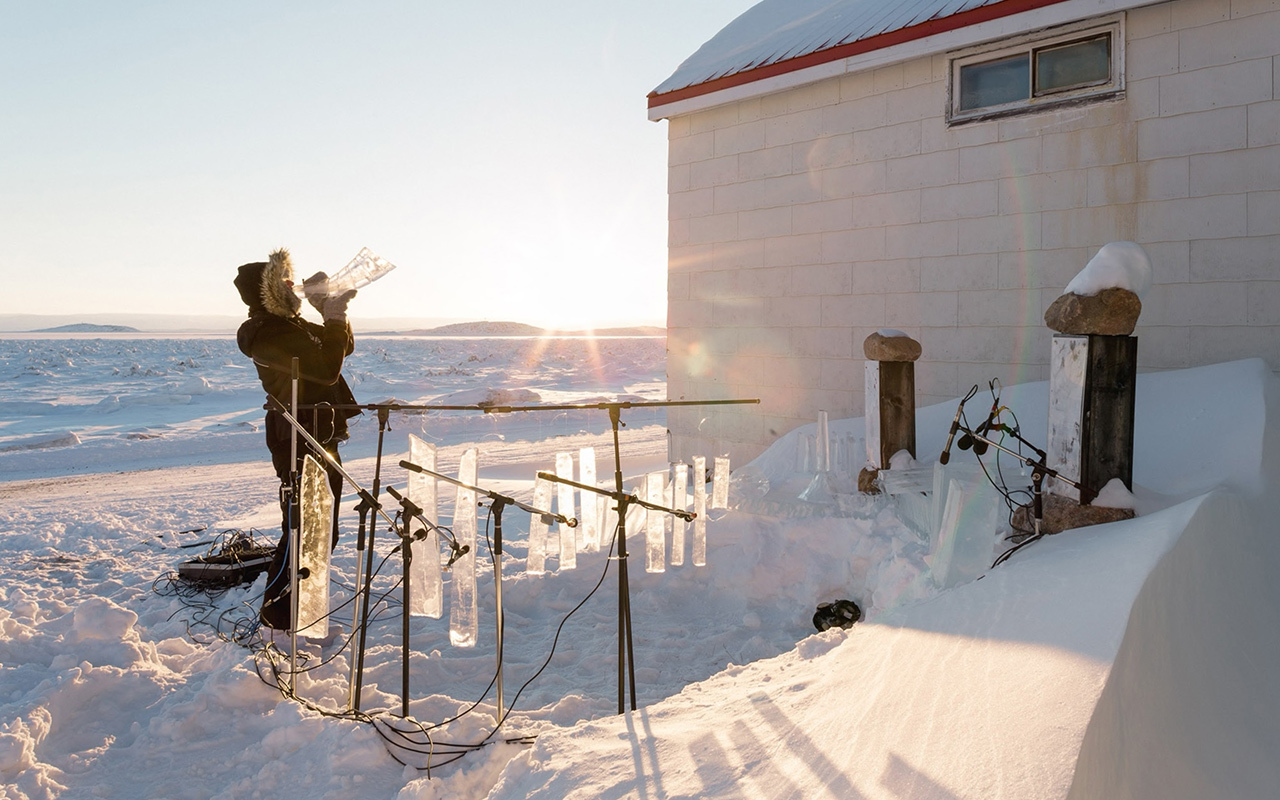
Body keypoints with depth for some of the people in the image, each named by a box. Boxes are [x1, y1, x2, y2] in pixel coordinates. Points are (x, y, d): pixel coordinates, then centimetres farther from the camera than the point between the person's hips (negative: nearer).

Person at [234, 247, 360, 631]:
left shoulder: (290, 324, 14)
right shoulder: (268, 334, -18)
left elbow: (342, 348, 21)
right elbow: (326, 368, -26)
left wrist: (332, 313, 5)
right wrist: (334, 316, -17)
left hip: (320, 439, 11)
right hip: (300, 444, -11)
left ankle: (282, 609, 34)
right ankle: (278, 613, 9)